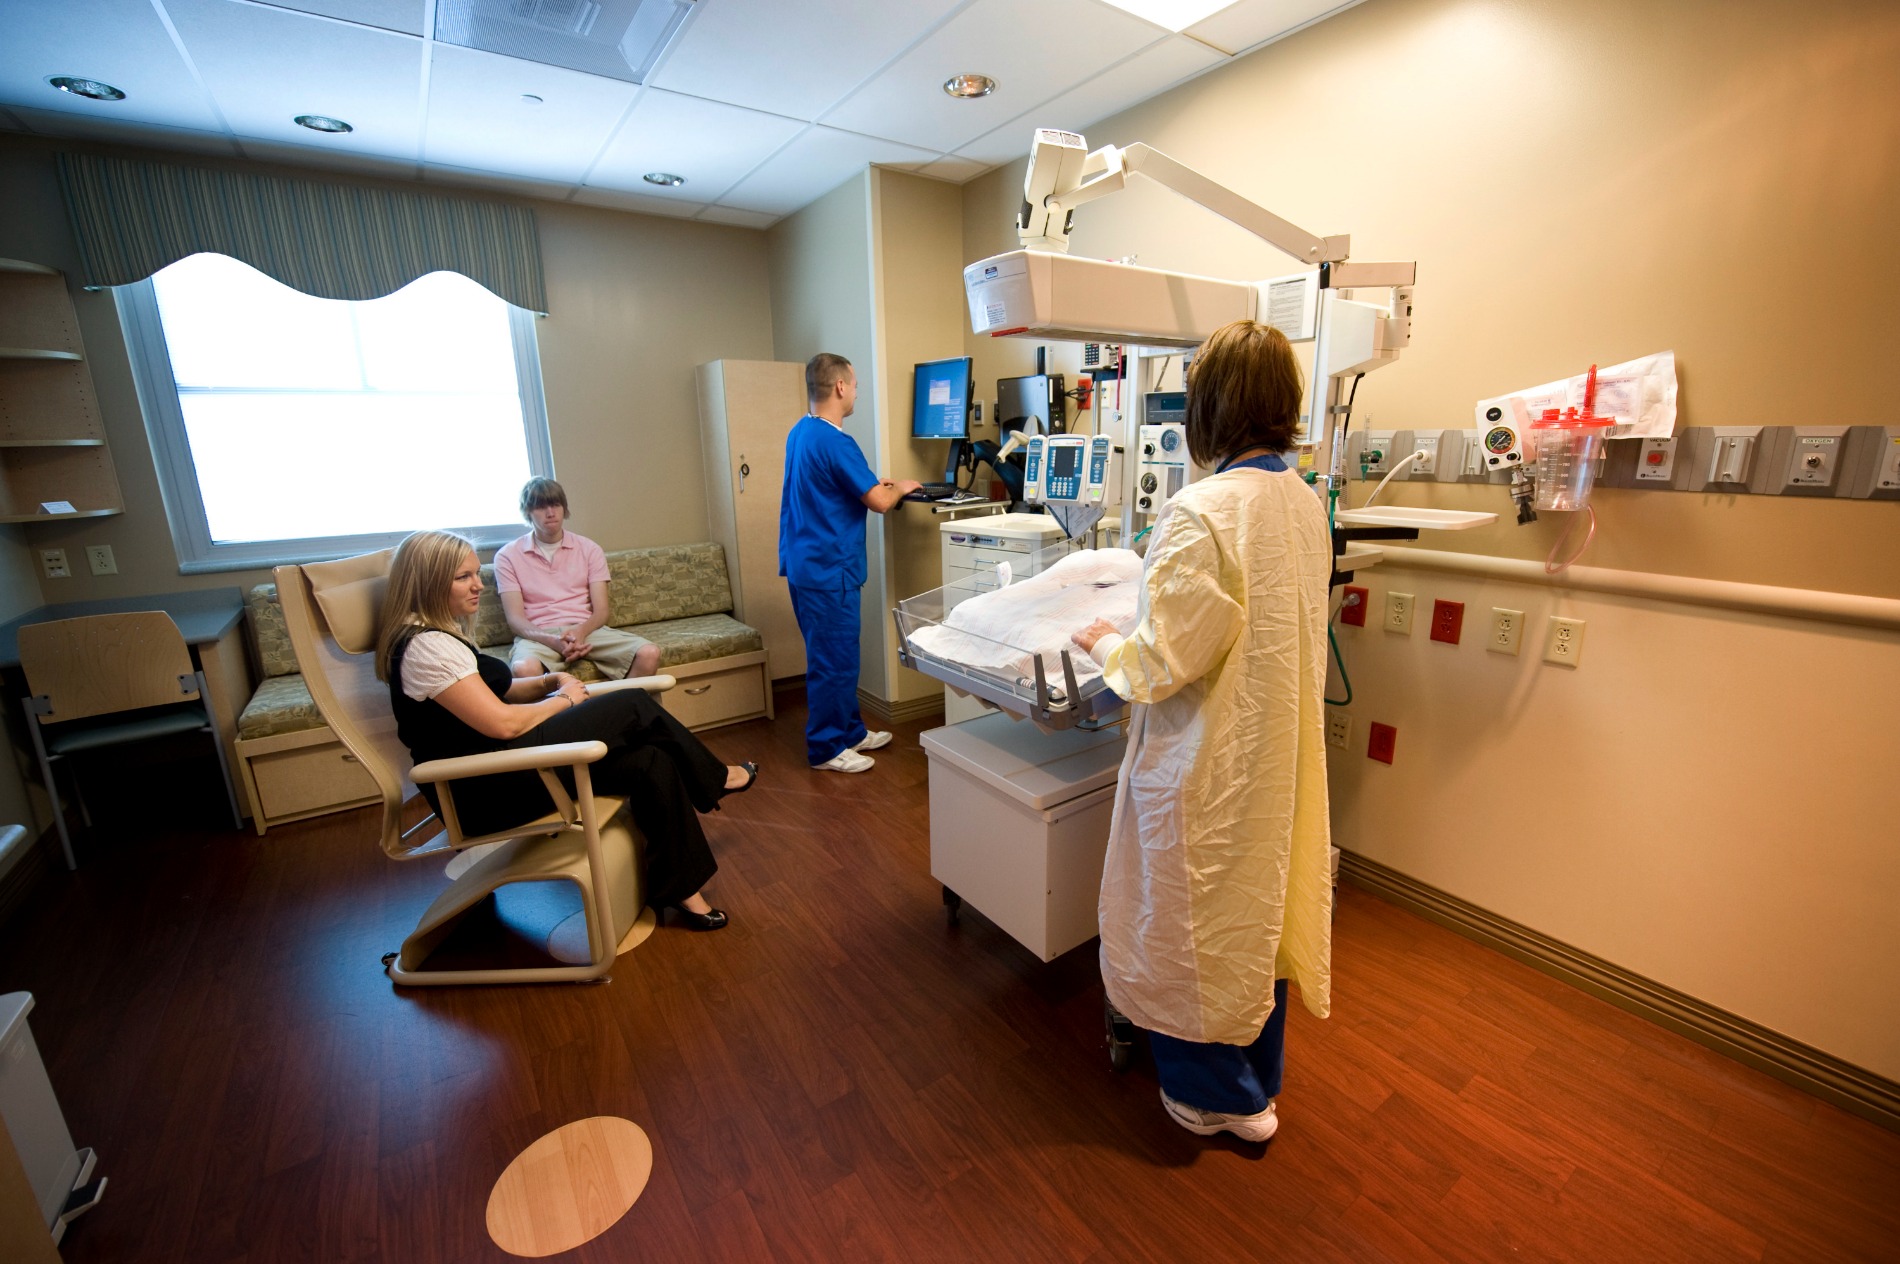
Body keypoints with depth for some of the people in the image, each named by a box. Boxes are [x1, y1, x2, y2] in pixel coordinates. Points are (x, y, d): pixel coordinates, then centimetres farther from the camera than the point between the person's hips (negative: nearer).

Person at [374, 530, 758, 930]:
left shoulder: (439, 636, 14)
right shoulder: (427, 646, -18)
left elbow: (493, 691, 21)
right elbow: (502, 722, -24)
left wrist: (551, 681, 2)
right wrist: (563, 700, -7)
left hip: (499, 770, 10)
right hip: (486, 791, -10)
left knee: (652, 762, -6)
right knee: (633, 706, -12)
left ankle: (679, 889, 4)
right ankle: (714, 777, 8)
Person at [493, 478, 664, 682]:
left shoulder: (589, 549, 13)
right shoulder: (508, 556, 9)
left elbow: (600, 611, 6)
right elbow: (515, 619, 0)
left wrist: (581, 631, -17)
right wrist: (553, 641, -20)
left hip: (587, 629, 2)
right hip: (538, 635, -2)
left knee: (649, 653, -27)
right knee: (524, 668, -40)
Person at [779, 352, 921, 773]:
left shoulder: (800, 432, 11)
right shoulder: (835, 441, -19)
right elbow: (880, 502, -17)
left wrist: (873, 483, 18)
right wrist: (900, 488, 4)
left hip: (804, 562, 10)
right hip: (828, 569, -10)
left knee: (836, 655, 18)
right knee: (833, 660, 1)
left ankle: (850, 730, 31)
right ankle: (826, 748, 14)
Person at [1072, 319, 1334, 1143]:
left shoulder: (1200, 514, -25)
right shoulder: (1306, 505, 1)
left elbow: (1162, 662, -24)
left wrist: (1102, 643, -4)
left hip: (1210, 763, -8)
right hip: (1281, 753, 8)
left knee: (1195, 921, 14)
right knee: (1264, 907, 24)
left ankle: (1218, 1097, 37)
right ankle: (1259, 1077, 46)